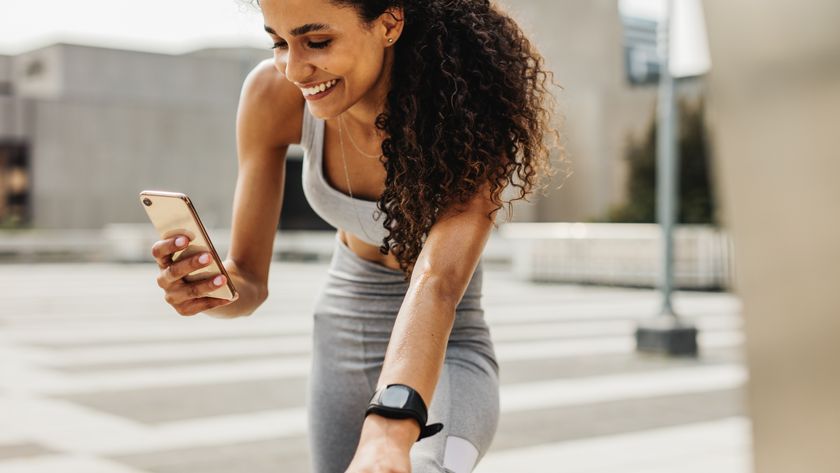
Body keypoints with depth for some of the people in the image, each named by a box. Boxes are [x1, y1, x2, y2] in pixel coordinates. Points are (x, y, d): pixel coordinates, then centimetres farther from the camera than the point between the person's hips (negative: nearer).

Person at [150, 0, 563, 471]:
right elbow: (248, 280, -11)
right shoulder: (274, 95, -18)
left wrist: (388, 431, -57)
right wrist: (209, 287, -35)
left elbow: (438, 281, -41)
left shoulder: (470, 113, -26)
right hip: (339, 342, 4)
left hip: (446, 352, -4)